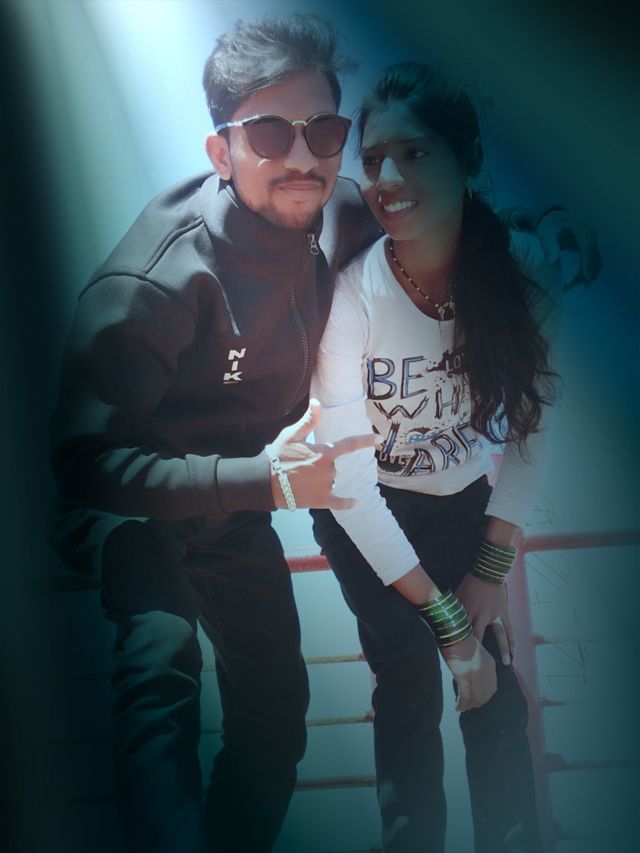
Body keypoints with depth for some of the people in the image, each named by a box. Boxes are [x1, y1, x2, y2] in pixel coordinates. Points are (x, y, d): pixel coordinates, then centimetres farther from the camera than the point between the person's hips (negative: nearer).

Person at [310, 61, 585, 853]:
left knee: (496, 692, -3)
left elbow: (528, 427, -6)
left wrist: (493, 569, -8)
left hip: (465, 504, 3)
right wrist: (445, 616, -23)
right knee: (412, 689, -14)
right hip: (368, 519, -2)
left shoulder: (521, 276, -19)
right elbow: (349, 480, -24)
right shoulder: (350, 296, -27)